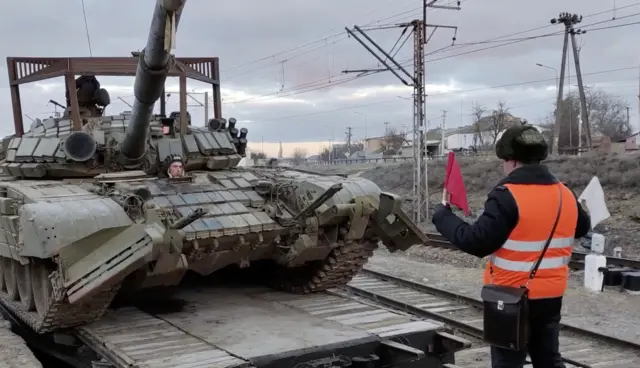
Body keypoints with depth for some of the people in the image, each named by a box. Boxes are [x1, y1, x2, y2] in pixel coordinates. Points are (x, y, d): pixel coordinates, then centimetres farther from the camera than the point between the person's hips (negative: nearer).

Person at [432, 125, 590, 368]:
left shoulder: (507, 196, -20)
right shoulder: (566, 194, 3)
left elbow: (476, 243, -23)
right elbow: (582, 228, 22)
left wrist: (442, 213, -11)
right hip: (551, 296, 7)